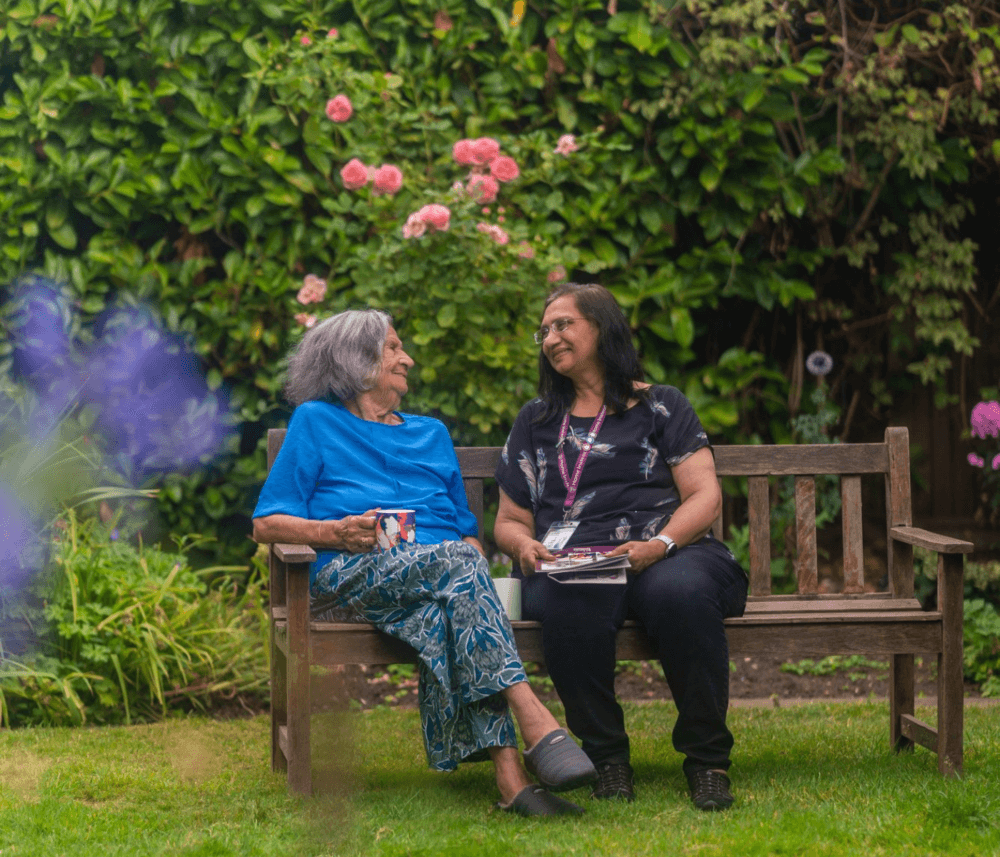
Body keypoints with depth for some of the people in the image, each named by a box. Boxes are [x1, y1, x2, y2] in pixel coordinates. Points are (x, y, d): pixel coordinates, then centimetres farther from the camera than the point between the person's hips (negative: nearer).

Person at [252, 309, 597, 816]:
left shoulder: (431, 434, 31)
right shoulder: (315, 422, 16)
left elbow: (465, 530, 29)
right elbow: (267, 525, 7)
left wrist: (476, 559, 5)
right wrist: (337, 532, -11)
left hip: (447, 569, 4)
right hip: (355, 573, -4)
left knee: (446, 614, -35)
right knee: (455, 562, -35)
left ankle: (508, 774, -50)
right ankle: (535, 722, -48)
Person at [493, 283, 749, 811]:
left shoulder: (661, 407, 17)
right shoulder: (535, 421, 26)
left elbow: (705, 495, 6)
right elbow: (509, 521, 25)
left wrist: (661, 543, -14)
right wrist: (524, 546, 0)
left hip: (663, 554, -1)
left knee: (680, 591, -39)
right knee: (570, 605, -38)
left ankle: (707, 758, -25)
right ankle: (606, 757, -22)